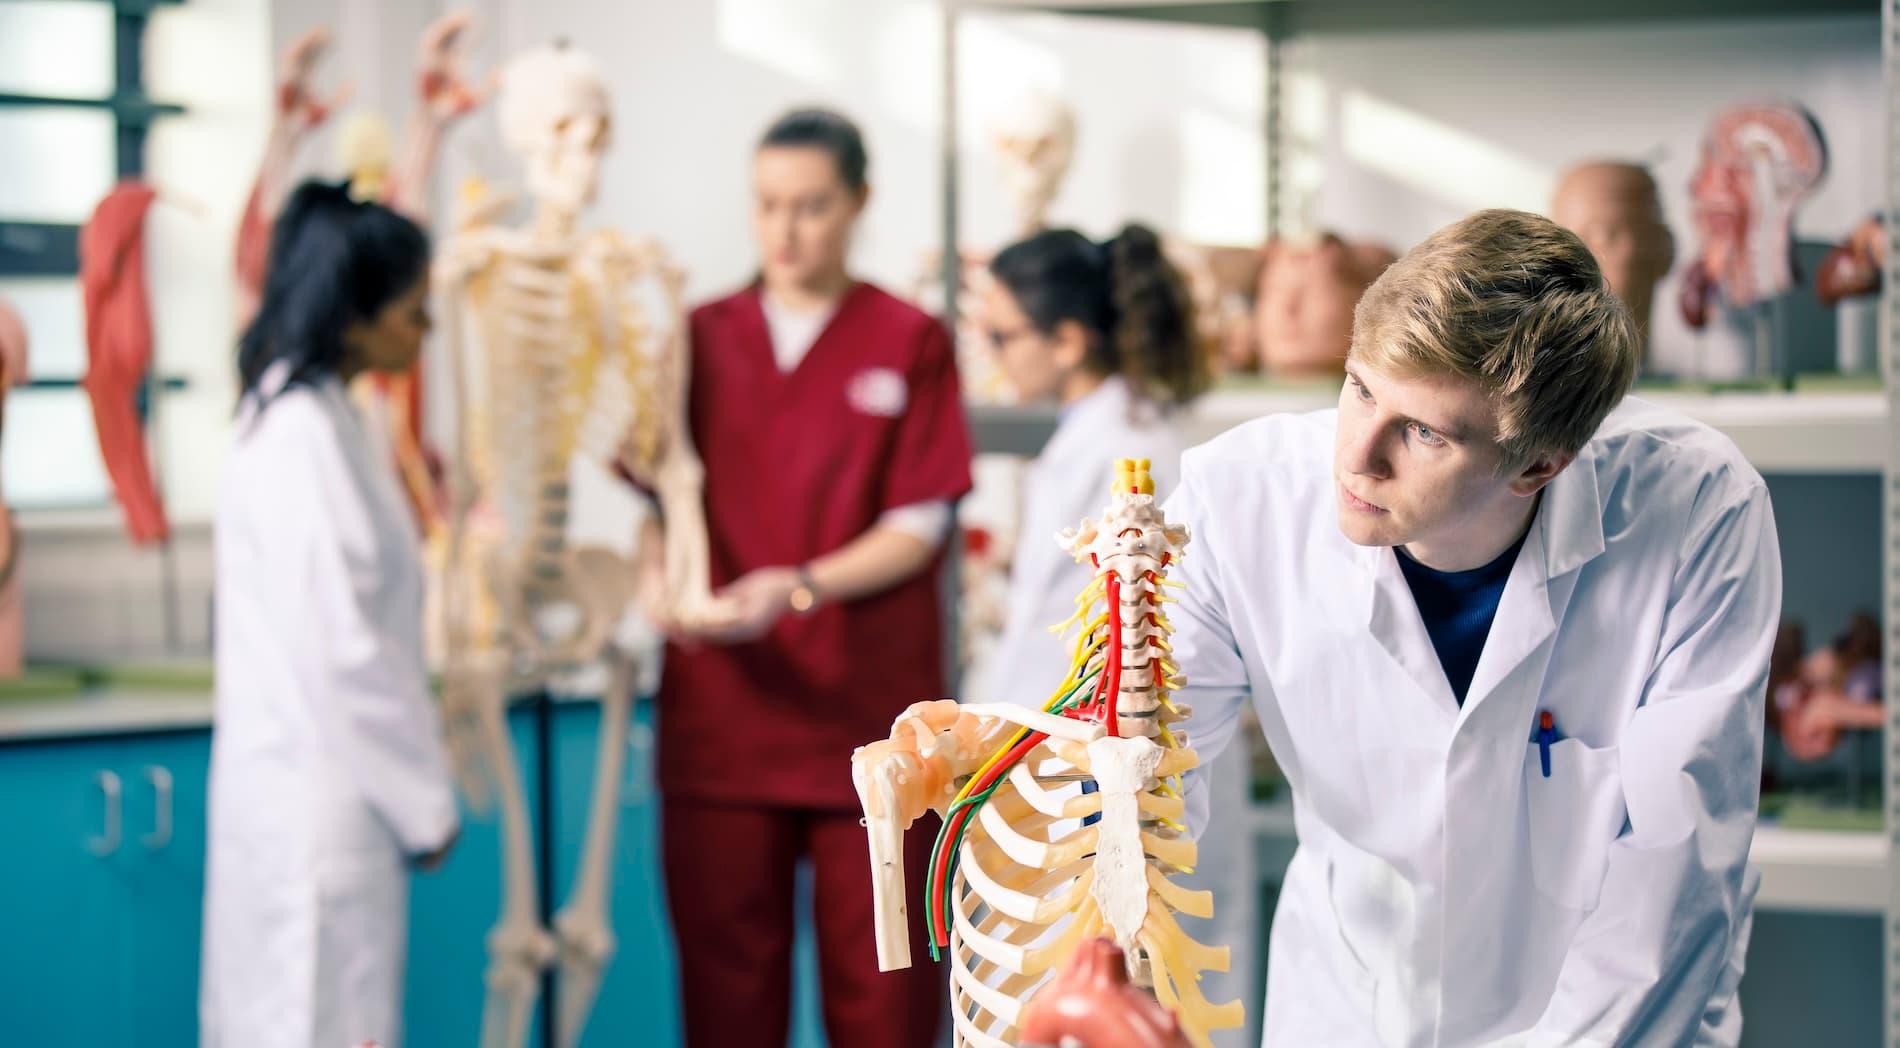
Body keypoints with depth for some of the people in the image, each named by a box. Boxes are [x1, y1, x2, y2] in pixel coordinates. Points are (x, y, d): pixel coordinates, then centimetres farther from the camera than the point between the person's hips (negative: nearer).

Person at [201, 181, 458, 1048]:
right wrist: (425, 800, -11)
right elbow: (340, 647, -20)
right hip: (319, 804, -9)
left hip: (326, 796, 9)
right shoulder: (302, 437, -18)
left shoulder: (321, 416, 12)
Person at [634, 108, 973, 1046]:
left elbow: (920, 528, -4)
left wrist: (802, 587, -19)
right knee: (726, 973, 5)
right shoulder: (702, 338, 9)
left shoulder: (909, 343, 1)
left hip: (869, 711, -2)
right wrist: (660, 574, -11)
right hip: (721, 708, 2)